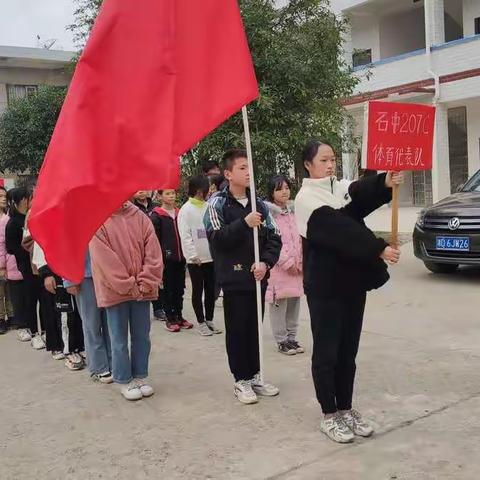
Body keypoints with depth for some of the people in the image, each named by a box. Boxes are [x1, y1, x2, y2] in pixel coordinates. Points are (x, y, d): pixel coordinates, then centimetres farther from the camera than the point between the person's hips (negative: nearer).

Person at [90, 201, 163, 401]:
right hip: (115, 290, -3)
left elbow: (153, 250, -1)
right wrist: (127, 286, -15)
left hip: (141, 289, 3)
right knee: (119, 338, 7)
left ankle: (141, 376, 27)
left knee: (142, 335, 12)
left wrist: (146, 282, -11)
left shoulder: (140, 217, 5)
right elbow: (104, 258, -13)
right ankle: (124, 381, 21)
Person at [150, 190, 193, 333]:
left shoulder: (179, 213, 11)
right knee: (168, 289, 4)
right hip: (166, 258, -5)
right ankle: (170, 319, 13)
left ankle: (179, 316, 22)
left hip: (180, 257, 5)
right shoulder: (156, 216, -5)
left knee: (180, 288, 11)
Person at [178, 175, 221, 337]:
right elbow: (185, 235, -11)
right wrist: (193, 255, -17)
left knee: (211, 289, 10)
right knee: (198, 290, 5)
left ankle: (209, 320, 22)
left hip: (211, 256, 5)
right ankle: (201, 323, 14)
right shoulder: (186, 210, -6)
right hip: (195, 259, -5)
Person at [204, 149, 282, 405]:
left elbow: (274, 238, 5)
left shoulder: (259, 204, 8)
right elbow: (217, 238, -16)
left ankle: (254, 376, 26)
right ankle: (241, 380, 17)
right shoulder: (218, 204, -5)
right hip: (234, 279, -4)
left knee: (255, 328, 13)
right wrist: (244, 223, -24)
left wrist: (266, 262, -10)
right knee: (237, 330, 4)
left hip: (258, 278, 4)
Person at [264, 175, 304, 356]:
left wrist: (301, 262, 3)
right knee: (280, 302, -2)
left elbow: (300, 238, 13)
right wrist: (286, 262, -15)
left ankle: (291, 337, 23)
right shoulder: (268, 212, -8)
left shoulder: (293, 211, 13)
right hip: (278, 266, -6)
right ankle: (281, 341, 10)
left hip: (296, 267, 6)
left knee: (294, 301, 11)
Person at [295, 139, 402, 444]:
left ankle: (346, 409, 26)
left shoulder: (342, 188, 11)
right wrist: (379, 249, -27)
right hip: (325, 286, -6)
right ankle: (330, 416, 15)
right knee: (326, 352, 3)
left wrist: (385, 182, -32)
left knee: (348, 351, 13)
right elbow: (341, 230, -20)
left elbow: (363, 195, -12)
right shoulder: (306, 198, -8)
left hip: (353, 281, 6)